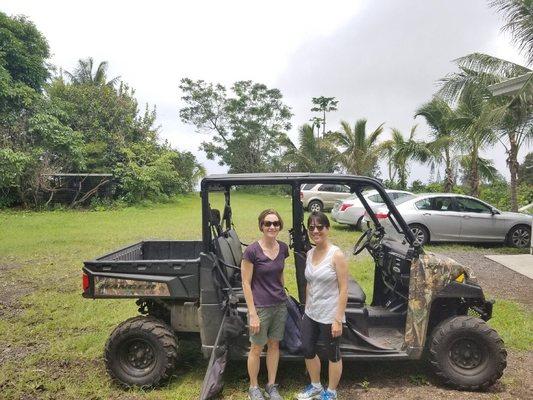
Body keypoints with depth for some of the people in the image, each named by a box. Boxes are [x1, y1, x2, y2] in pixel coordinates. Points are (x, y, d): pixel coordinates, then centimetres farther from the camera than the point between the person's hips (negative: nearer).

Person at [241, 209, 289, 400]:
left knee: (274, 345, 18)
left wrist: (282, 294, 14)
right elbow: (246, 283, -15)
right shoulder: (252, 250, -18)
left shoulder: (283, 248, -2)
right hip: (261, 307, -5)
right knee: (257, 348, 12)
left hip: (280, 305, 5)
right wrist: (252, 314, -15)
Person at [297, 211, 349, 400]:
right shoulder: (310, 253, 2)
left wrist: (338, 320, -18)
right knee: (307, 350, 17)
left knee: (332, 354, 14)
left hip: (329, 316, -6)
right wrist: (306, 309, 12)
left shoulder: (336, 255, -17)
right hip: (310, 314, 6)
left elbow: (344, 289, -17)